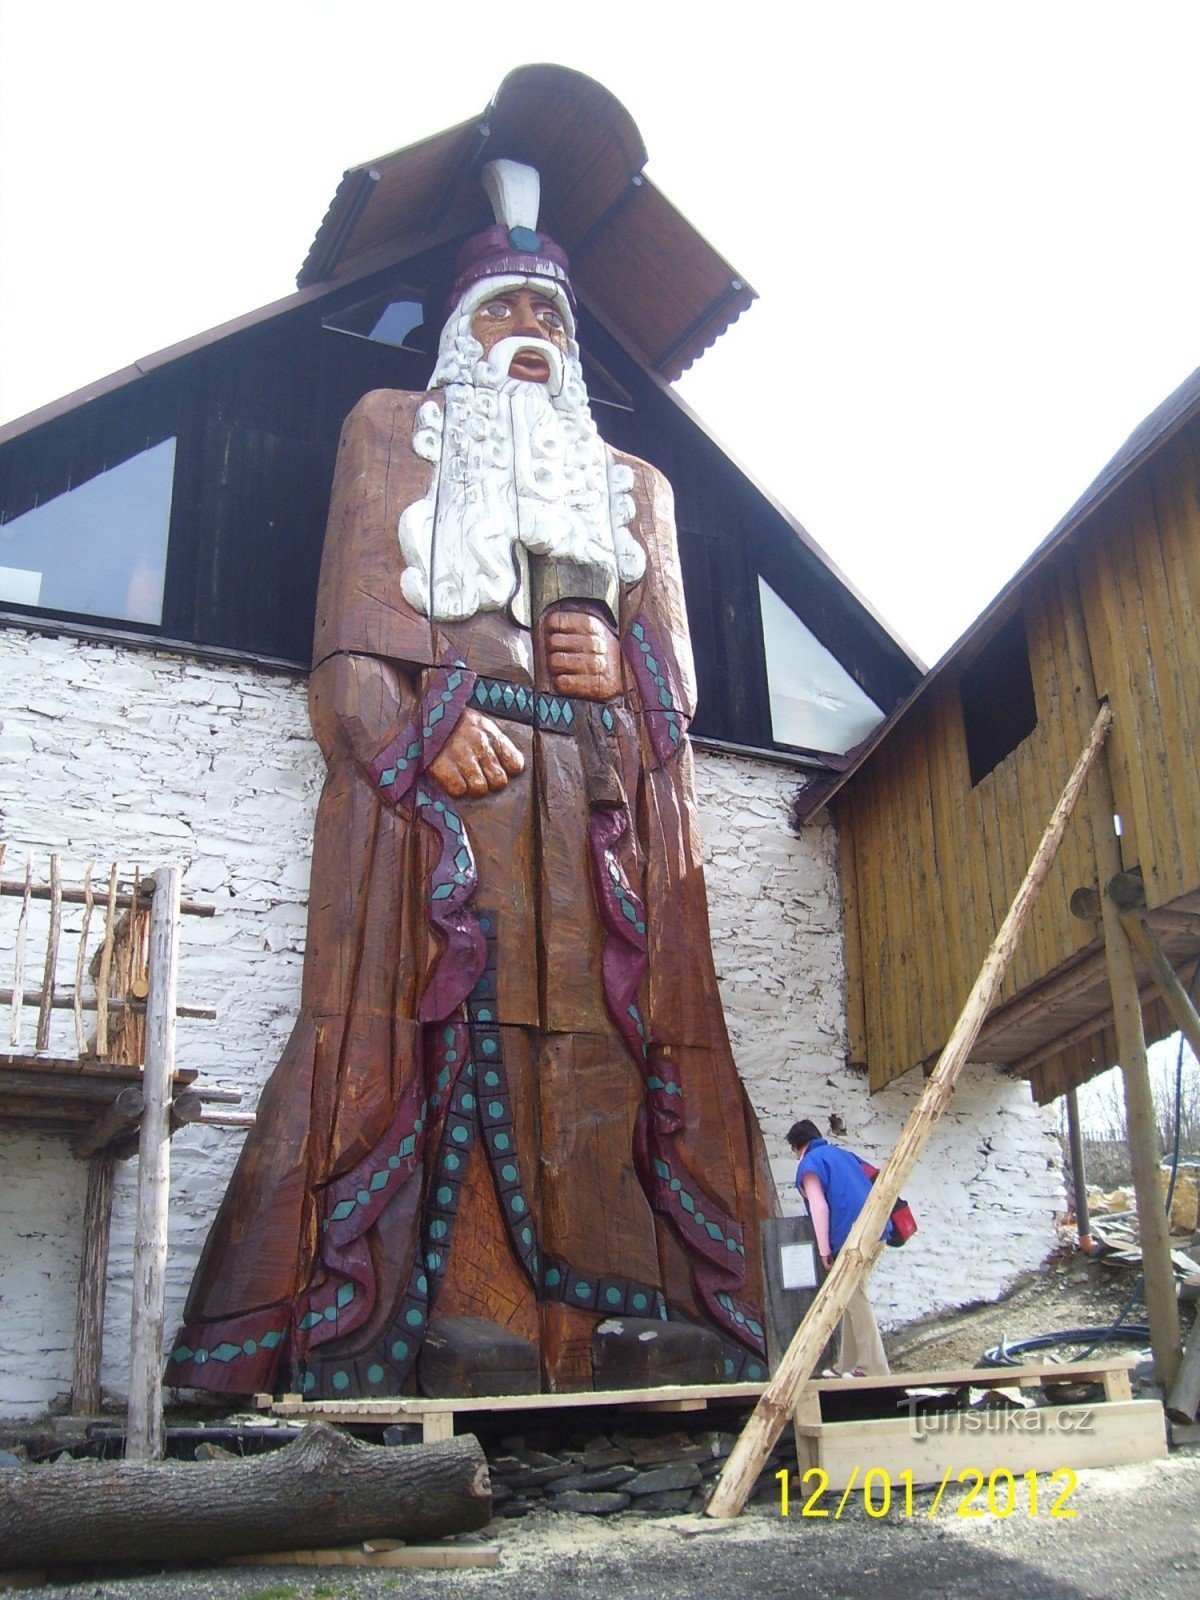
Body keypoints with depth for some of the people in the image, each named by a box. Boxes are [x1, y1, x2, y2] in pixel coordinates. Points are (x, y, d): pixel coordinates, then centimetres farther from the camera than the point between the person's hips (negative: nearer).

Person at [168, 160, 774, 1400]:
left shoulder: (635, 484, 29)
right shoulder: (389, 432, 21)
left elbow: (677, 680, 21)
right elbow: (349, 657, 7)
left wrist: (620, 665, -3)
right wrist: (425, 733, -13)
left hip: (604, 813, 3)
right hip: (435, 790, -3)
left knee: (605, 1054, -10)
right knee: (431, 1046, -16)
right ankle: (357, 1364, -17)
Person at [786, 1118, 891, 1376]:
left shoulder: (810, 1163, -1)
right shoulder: (842, 1154, 24)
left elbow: (819, 1207, -10)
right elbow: (866, 1187, 27)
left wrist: (824, 1250, -10)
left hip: (852, 1236, -8)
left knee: (854, 1298, -4)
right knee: (852, 1296, 14)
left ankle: (875, 1370, -6)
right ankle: (849, 1365, 18)